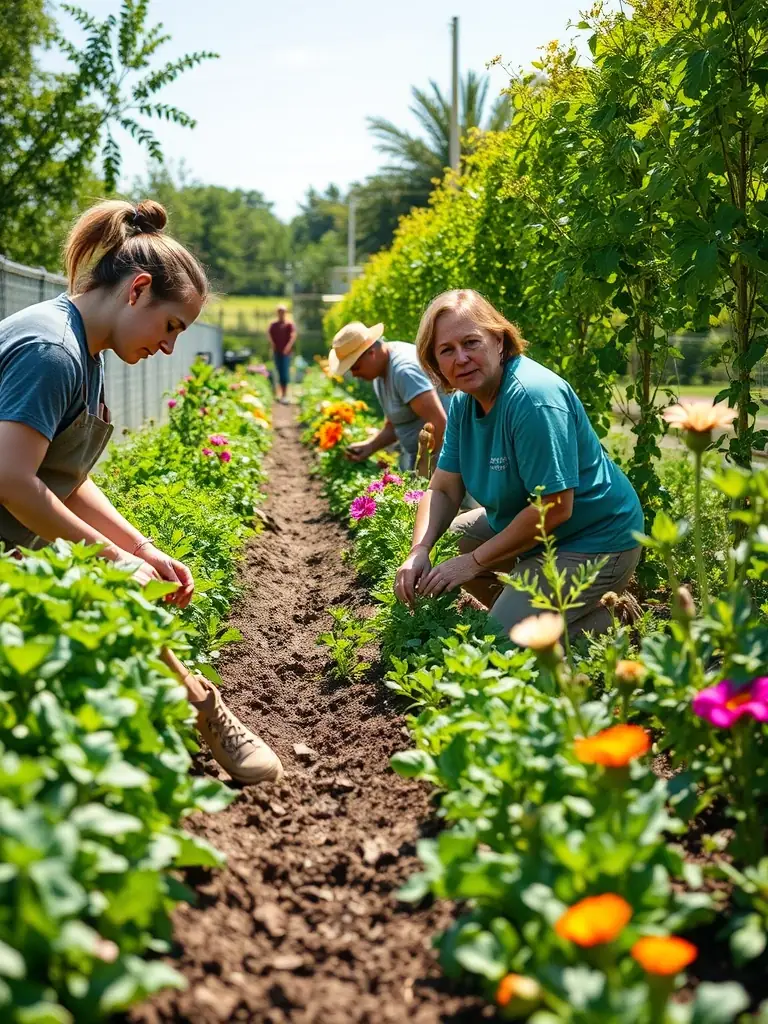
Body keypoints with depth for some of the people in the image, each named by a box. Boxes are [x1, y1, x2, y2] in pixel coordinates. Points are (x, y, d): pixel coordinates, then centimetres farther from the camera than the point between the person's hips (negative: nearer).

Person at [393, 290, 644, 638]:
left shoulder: (533, 398, -28)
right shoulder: (464, 401, 1)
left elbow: (554, 508, -29)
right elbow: (444, 489, 3)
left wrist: (474, 561, -21)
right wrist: (419, 552, -16)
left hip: (592, 542, -10)